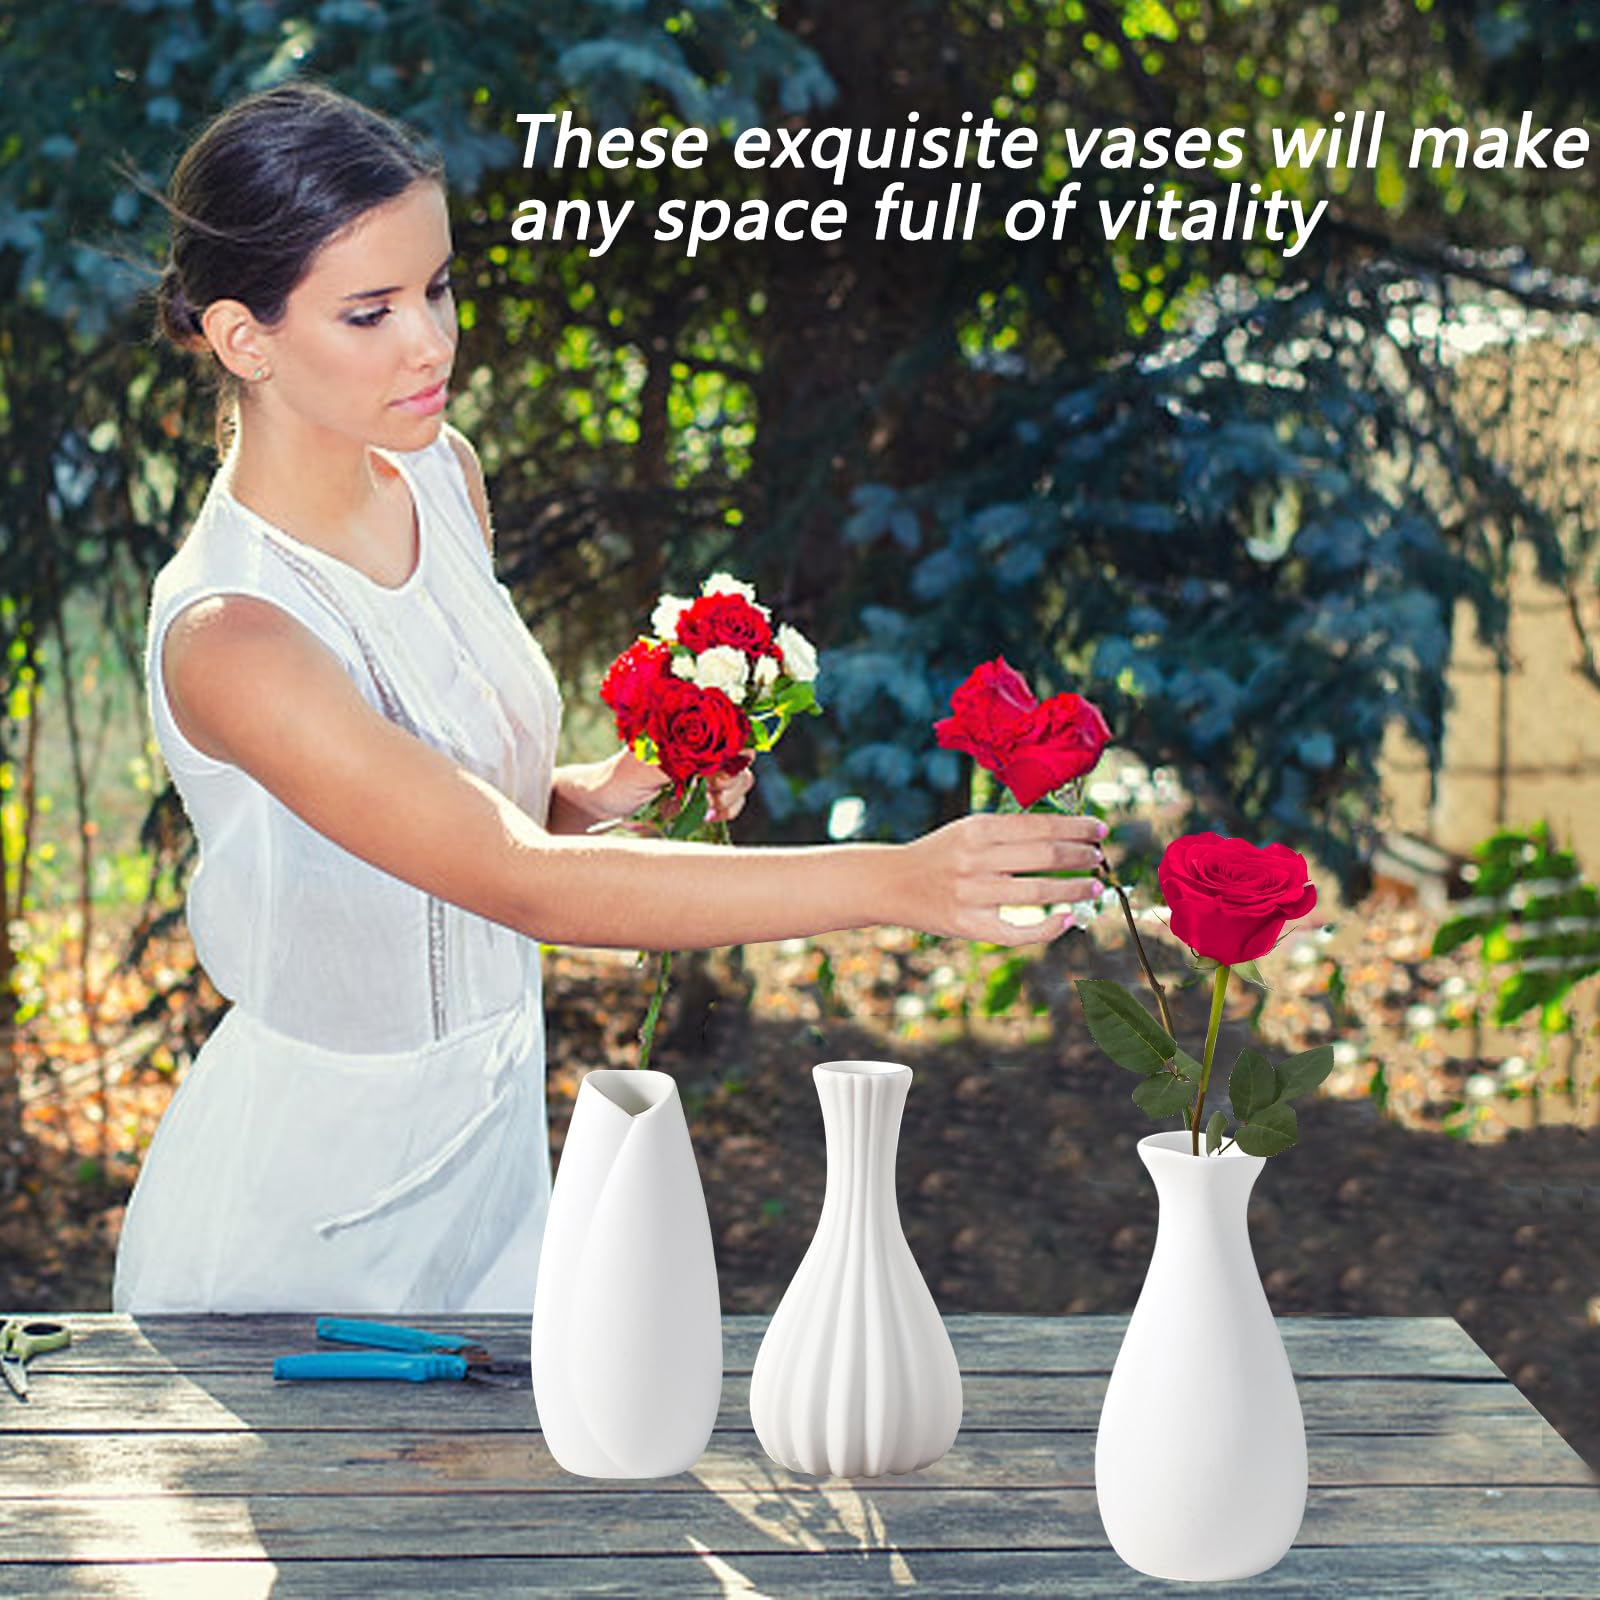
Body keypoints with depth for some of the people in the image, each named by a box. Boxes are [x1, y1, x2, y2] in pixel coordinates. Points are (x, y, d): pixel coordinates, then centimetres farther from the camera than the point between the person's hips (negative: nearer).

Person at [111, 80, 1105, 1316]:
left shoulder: (440, 475, -4)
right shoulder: (229, 637, -29)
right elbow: (522, 885, -36)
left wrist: (605, 792, -11)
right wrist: (896, 881, -44)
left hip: (497, 1125, 7)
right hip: (303, 1202, -7)